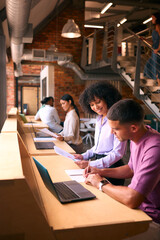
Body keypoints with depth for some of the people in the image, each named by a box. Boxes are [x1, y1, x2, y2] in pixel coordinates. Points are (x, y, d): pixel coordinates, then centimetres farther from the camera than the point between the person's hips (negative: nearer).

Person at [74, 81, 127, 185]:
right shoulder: (99, 119, 12)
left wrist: (91, 164, -22)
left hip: (111, 167, -6)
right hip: (98, 165, 7)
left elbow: (118, 153, -18)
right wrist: (84, 156, 6)